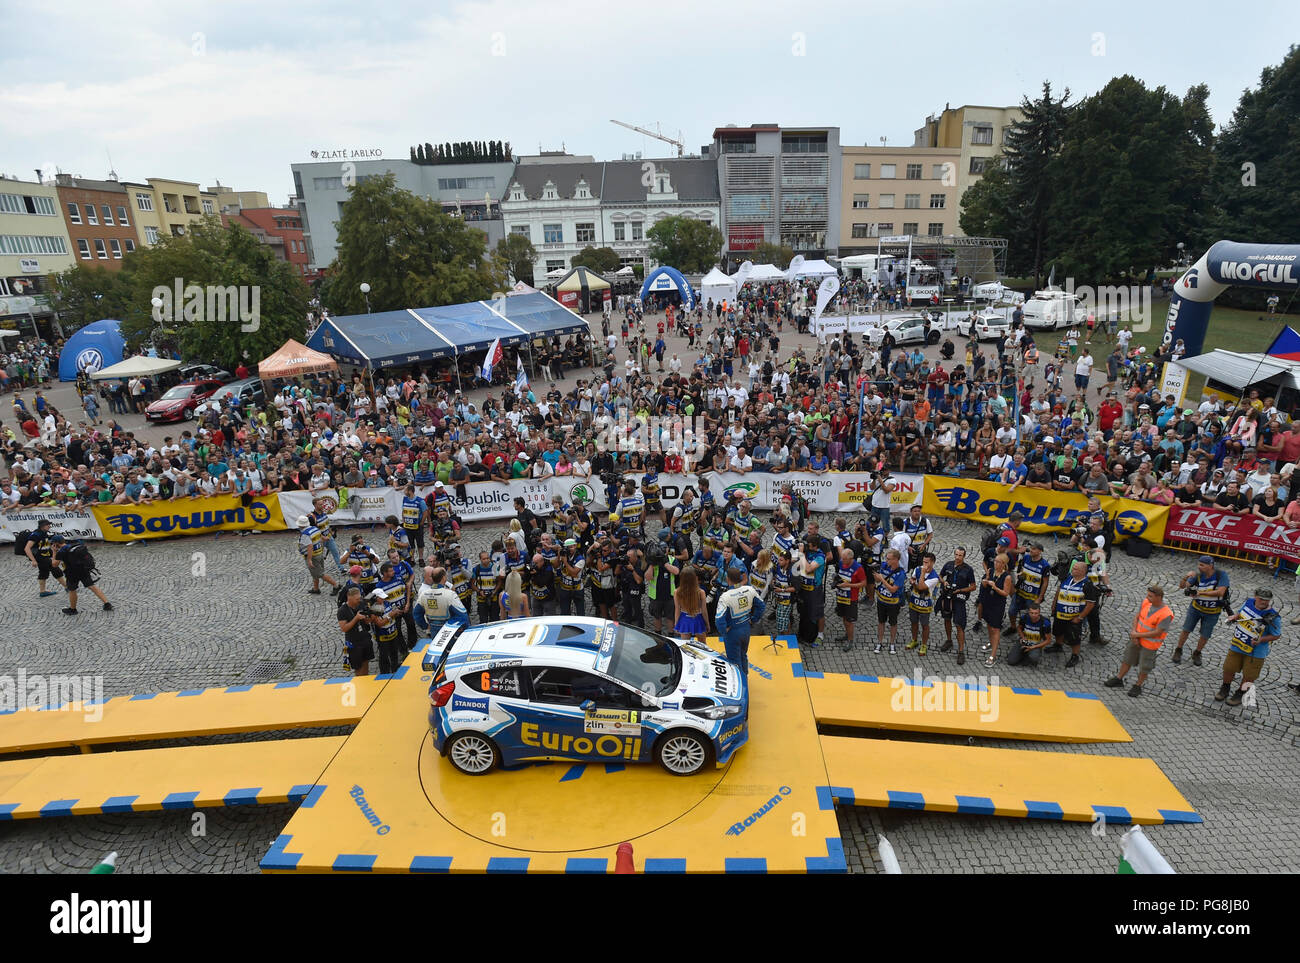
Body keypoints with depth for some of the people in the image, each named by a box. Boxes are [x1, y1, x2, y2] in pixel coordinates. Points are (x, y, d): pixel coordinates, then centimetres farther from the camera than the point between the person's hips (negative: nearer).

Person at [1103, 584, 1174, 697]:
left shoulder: (1166, 614, -28)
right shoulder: (1146, 602, -11)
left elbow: (1157, 633, -25)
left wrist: (1137, 635, -19)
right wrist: (1134, 633, -11)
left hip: (1150, 644, -6)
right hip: (1136, 638, 6)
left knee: (1144, 666, 13)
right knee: (1127, 658, 20)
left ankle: (1138, 686, 34)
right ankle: (1119, 679, 37)